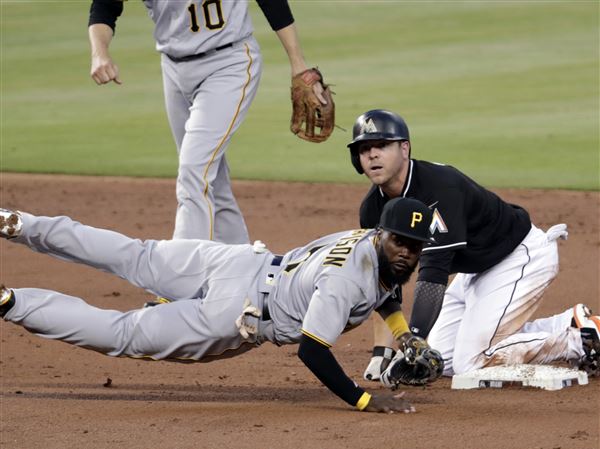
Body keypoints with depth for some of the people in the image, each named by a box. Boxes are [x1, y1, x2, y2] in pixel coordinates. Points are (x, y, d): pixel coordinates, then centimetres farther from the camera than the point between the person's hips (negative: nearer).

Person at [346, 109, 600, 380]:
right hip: (477, 268, 9)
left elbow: (433, 275, -39)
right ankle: (567, 325, 11)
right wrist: (381, 353, -11)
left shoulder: (440, 187, -33)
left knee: (469, 362, -17)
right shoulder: (373, 208, -7)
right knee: (440, 360, 7)